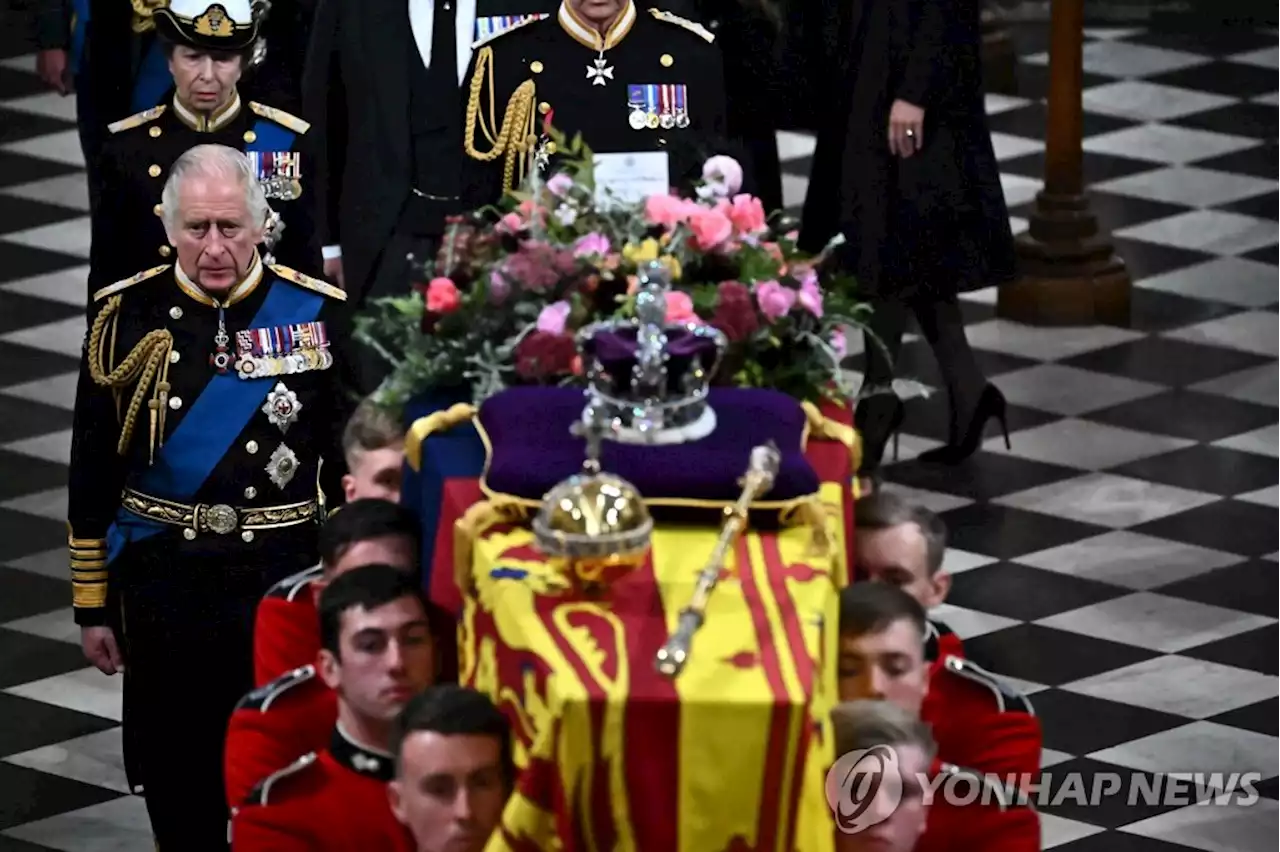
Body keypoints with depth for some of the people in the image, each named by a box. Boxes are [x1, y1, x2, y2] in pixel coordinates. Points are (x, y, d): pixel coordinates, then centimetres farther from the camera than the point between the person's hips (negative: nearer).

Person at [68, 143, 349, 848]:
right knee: (179, 790, 9)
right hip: (162, 584, 1)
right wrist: (93, 606, 3)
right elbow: (92, 474, 3)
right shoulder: (127, 318, -3)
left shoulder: (317, 314, -4)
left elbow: (351, 470, 3)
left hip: (286, 579, -1)